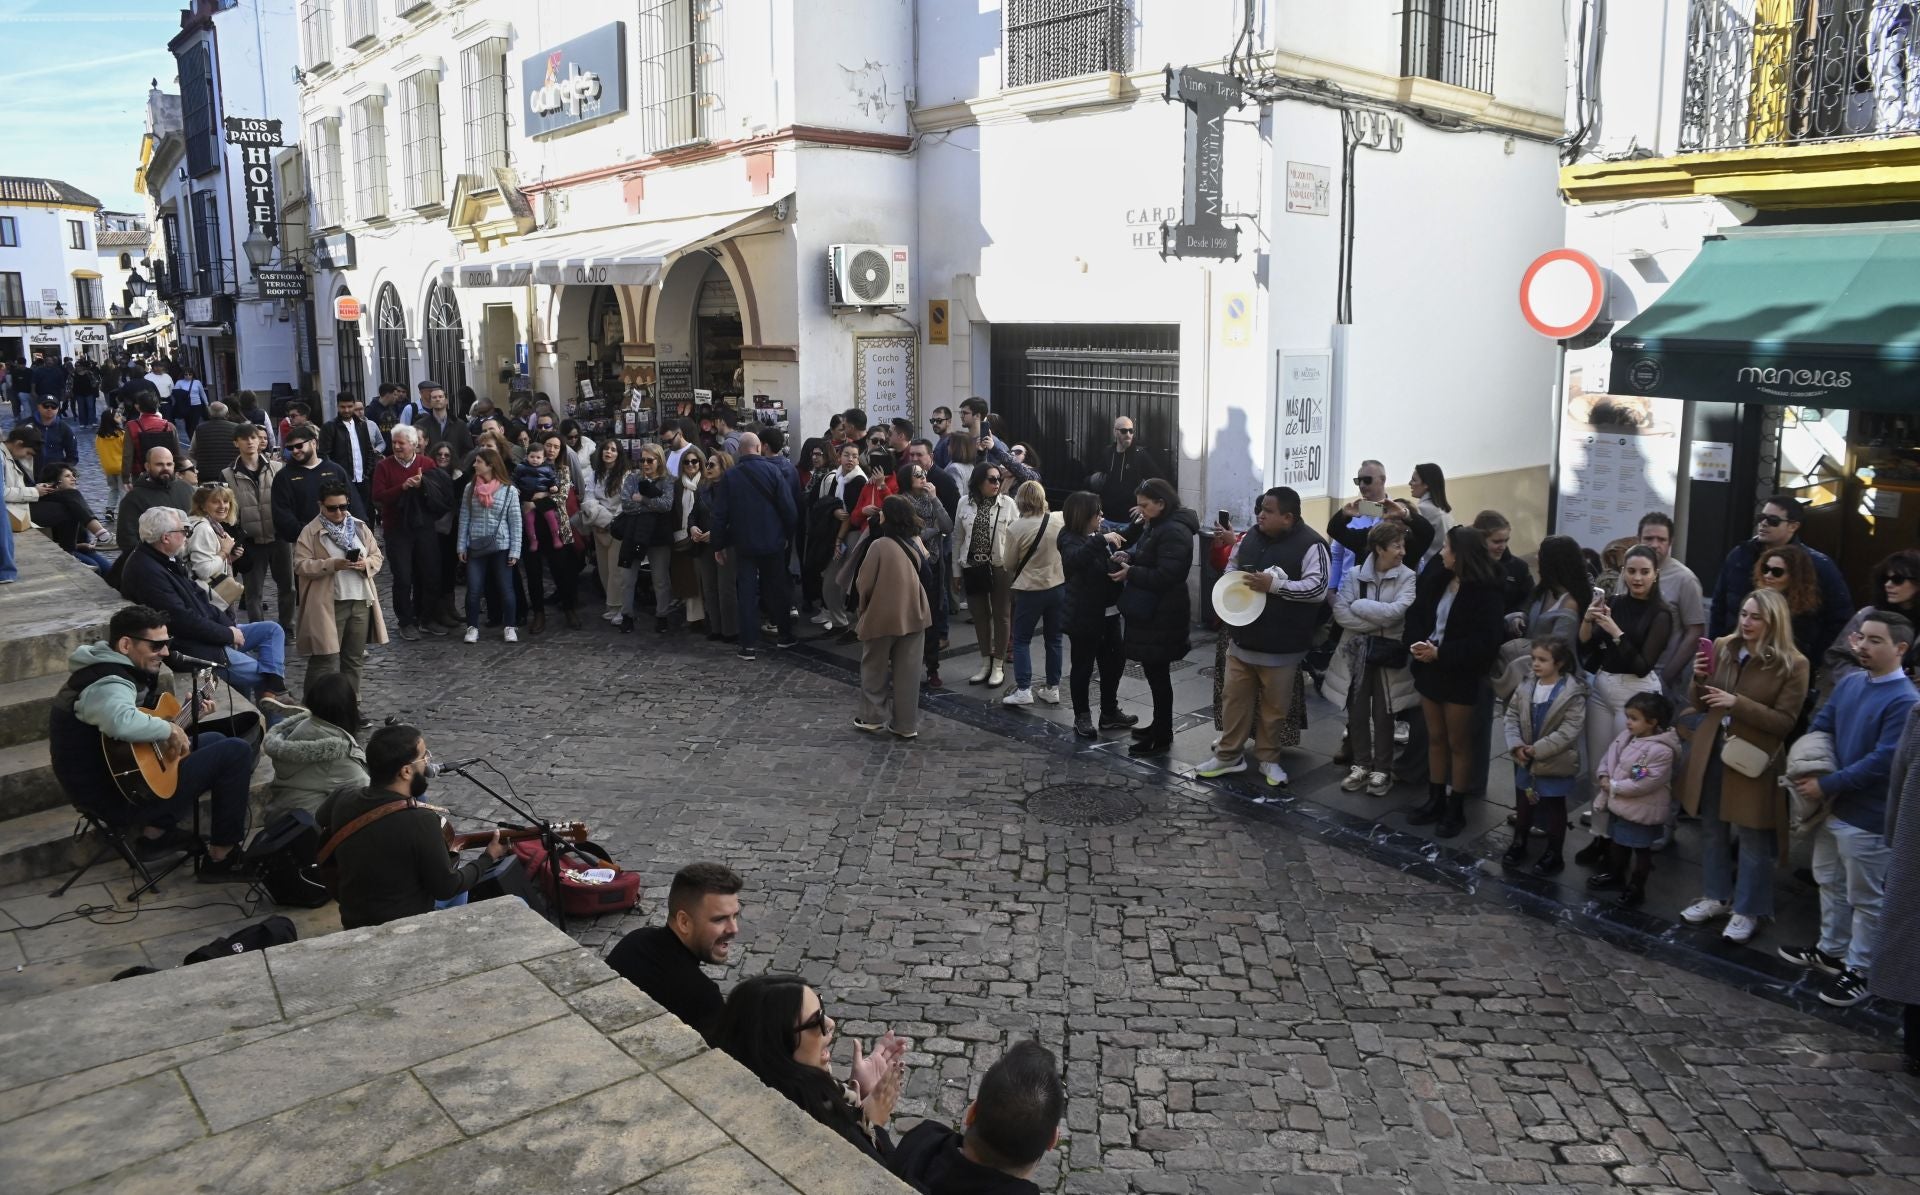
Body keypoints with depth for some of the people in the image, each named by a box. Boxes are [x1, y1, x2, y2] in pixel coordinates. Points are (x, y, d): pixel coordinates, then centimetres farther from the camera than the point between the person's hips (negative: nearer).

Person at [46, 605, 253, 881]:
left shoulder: (112, 669, 8)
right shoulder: (107, 683, -24)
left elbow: (139, 717, 23)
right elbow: (121, 721, -48)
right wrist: (169, 729, -30)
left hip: (116, 779, 10)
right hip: (121, 799, -10)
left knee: (215, 740, 23)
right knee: (236, 752, -13)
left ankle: (156, 831, 17)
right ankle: (221, 858, -3)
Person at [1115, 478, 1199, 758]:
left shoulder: (1175, 532, -20)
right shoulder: (1156, 525, 12)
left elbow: (1165, 576, -26)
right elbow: (1146, 553, 24)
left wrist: (1130, 572, -20)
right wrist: (1128, 556, 2)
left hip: (1162, 617, -10)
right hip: (1150, 613, 10)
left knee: (1158, 674, -2)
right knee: (1155, 672, 18)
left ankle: (1162, 738, 7)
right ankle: (1159, 726, 30)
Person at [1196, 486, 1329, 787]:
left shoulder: (1310, 545, -14)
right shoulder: (1250, 538, 5)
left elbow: (1318, 588, -21)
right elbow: (1232, 567, 21)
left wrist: (1274, 586, -27)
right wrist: (1236, 580, -2)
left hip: (1282, 646, -5)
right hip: (1242, 638, 5)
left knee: (1274, 705, 8)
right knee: (1234, 698, 11)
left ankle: (1268, 758, 24)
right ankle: (1229, 755, 23)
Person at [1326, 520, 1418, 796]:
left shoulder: (1407, 578, -6)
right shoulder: (1354, 574, -3)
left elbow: (1396, 612, -20)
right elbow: (1339, 611, -11)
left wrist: (1359, 605, -12)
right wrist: (1378, 624, -16)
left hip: (1387, 654, -2)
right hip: (1356, 652, 2)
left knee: (1383, 714, 6)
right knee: (1357, 711, 10)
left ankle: (1382, 770, 18)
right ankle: (1361, 765, 24)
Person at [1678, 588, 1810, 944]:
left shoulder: (1792, 664, -11)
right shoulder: (1722, 647, 1)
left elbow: (1784, 721, -13)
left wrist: (1738, 703, -24)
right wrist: (1699, 678, -12)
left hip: (1753, 760, -5)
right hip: (1711, 752, 5)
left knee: (1753, 839, 6)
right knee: (1712, 830, 17)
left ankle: (1747, 910, 20)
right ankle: (1717, 897, 33)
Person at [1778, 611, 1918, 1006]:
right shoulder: (1850, 683, 2)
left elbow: (1882, 761, -24)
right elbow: (1820, 727, 9)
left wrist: (1827, 785, -21)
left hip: (1867, 817, -8)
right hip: (1831, 806, 8)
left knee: (1865, 898, 9)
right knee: (1830, 883, 23)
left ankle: (1859, 970, 23)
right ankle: (1831, 950, 40)